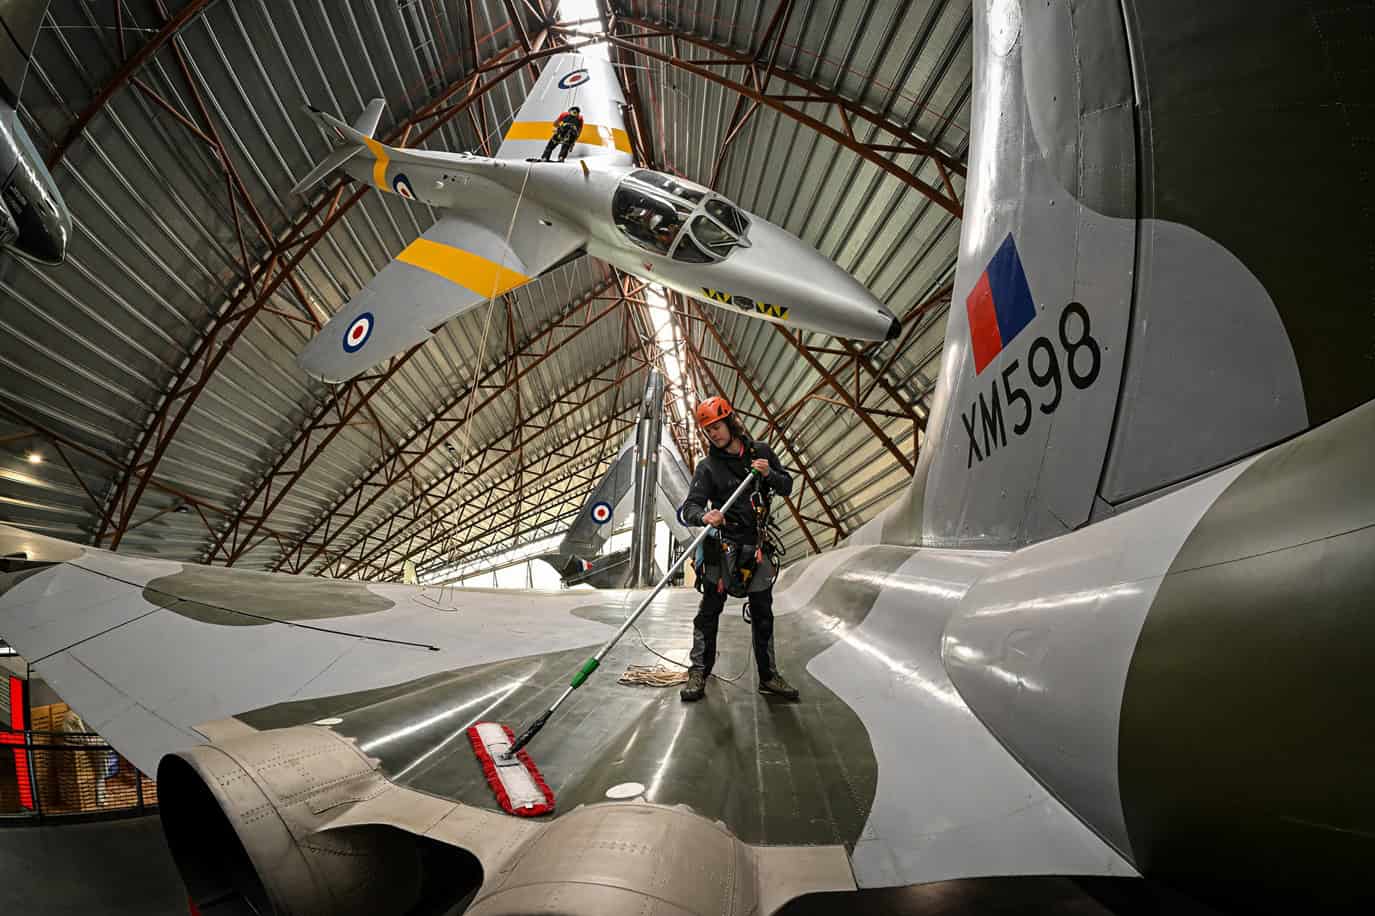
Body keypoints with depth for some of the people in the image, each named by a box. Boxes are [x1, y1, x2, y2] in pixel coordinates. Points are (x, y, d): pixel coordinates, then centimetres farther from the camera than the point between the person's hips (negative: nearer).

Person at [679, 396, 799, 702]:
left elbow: (787, 488, 8)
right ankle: (699, 673, 12)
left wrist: (769, 474, -14)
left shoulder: (761, 452, 4)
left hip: (758, 545, 3)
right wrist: (704, 516, -39)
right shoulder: (708, 467, -6)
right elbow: (689, 508, -15)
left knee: (763, 614, 11)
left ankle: (768, 676, 24)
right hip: (723, 546, -3)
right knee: (709, 611, -1)